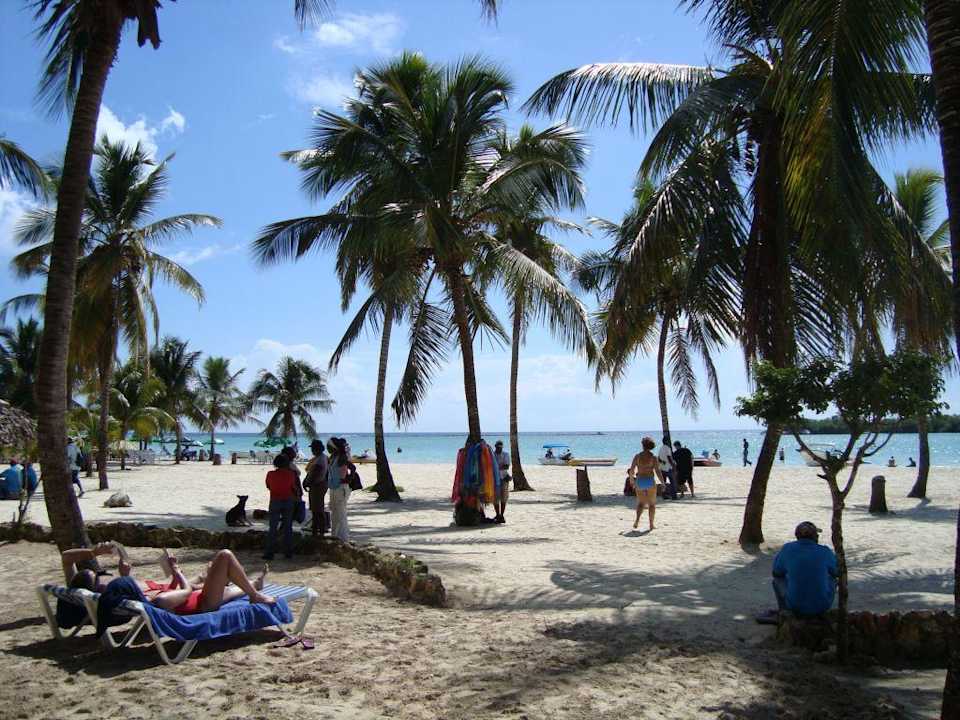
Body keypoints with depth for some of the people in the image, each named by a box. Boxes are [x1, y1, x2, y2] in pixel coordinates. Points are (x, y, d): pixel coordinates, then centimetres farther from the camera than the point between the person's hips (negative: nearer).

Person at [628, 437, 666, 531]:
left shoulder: (637, 456, 0)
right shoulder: (653, 457, -6)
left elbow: (631, 470, 0)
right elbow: (657, 471, -11)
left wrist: (631, 479, 17)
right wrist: (663, 483, -2)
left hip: (639, 481, 2)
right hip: (650, 481, -2)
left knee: (640, 503, 16)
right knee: (652, 504, 14)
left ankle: (637, 519, -6)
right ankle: (651, 524, 13)